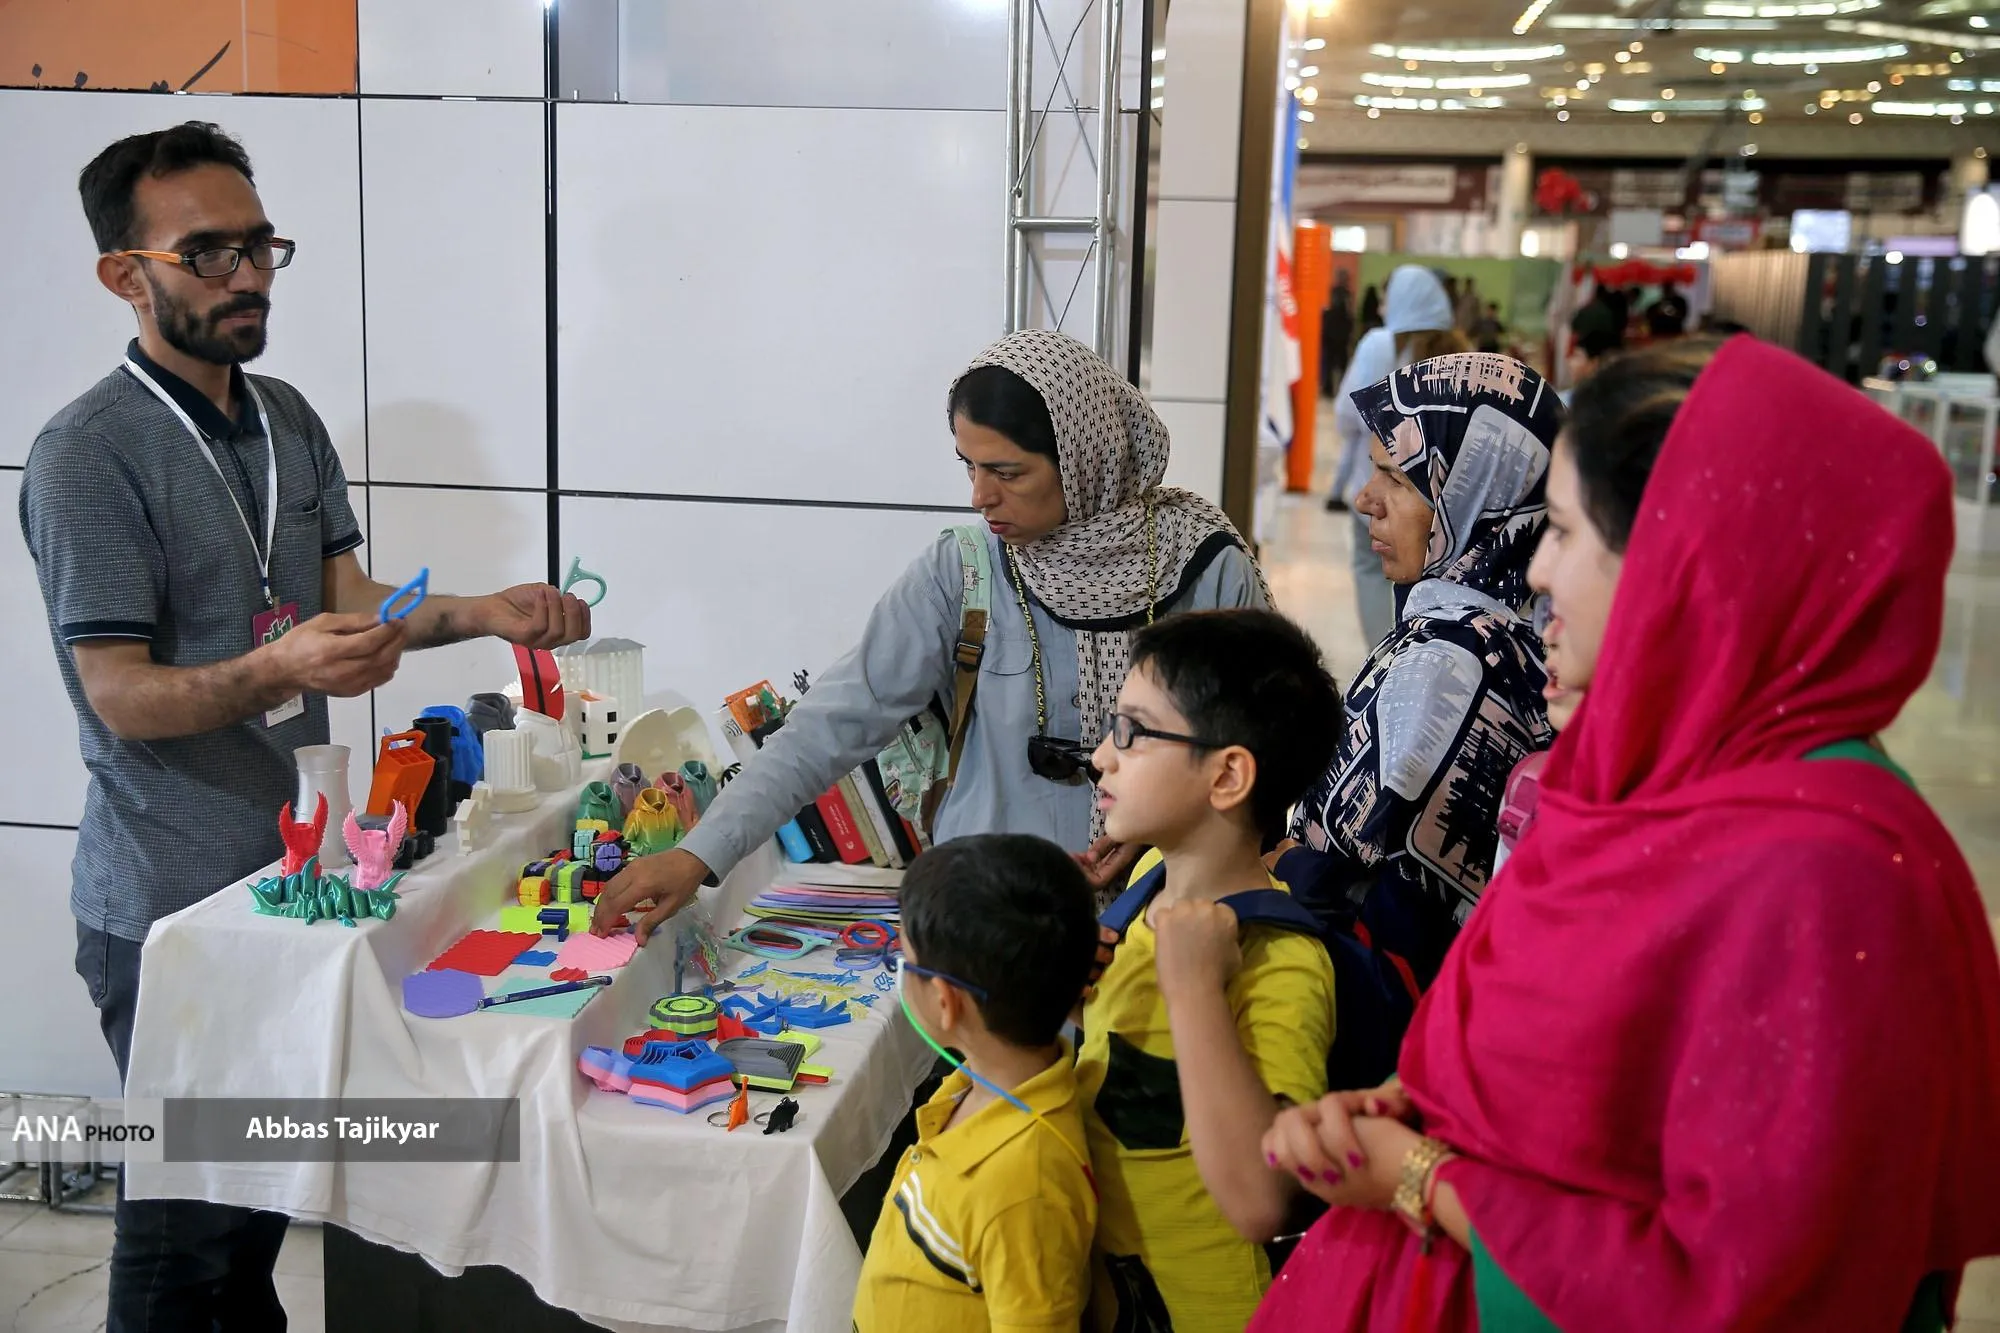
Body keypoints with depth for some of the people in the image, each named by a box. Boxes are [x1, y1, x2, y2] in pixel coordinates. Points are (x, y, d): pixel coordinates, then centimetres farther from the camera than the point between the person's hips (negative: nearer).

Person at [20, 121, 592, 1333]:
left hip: (290, 866, 7)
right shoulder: (88, 455, -15)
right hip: (168, 906, -7)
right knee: (187, 1211, 5)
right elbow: (120, 696, -17)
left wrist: (485, 613, -8)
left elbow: (349, 598, 9)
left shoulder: (288, 418, 8)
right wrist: (276, 671, -34)